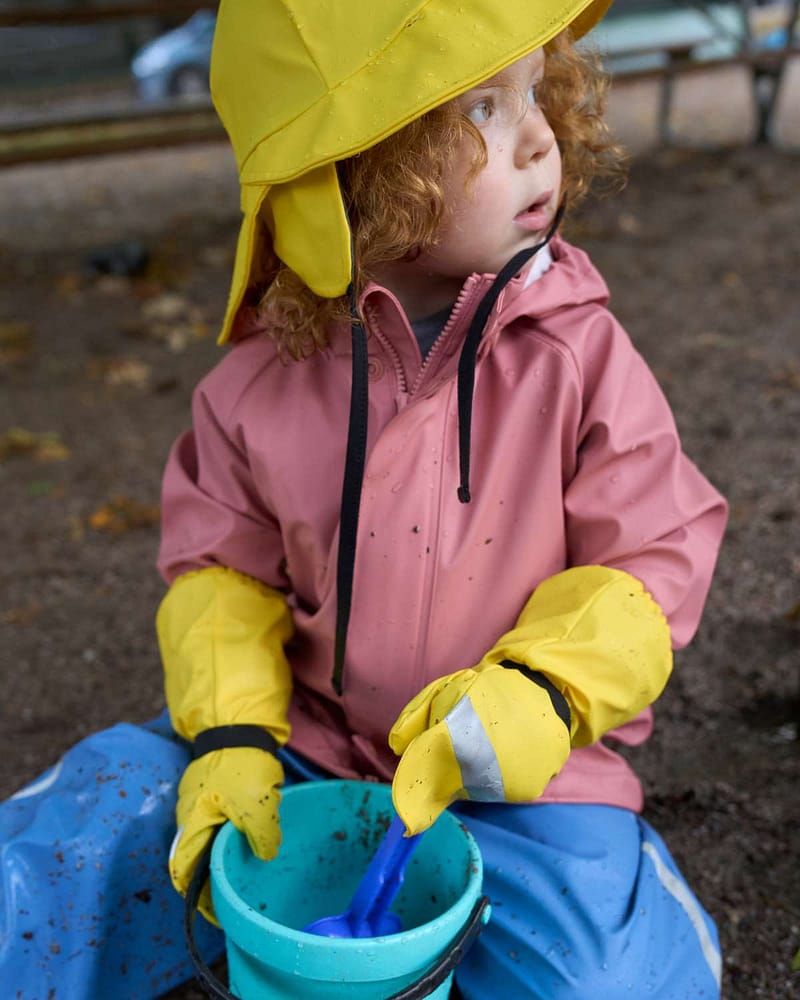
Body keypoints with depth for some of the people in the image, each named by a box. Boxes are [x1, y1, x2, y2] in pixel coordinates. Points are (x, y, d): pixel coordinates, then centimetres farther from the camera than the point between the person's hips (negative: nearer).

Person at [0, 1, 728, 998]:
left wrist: (541, 697, -25)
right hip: (309, 746, 2)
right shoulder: (263, 379, -8)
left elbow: (649, 559, -9)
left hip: (519, 768, -1)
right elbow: (219, 565, 2)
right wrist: (226, 738, -11)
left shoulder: (580, 356, -11)